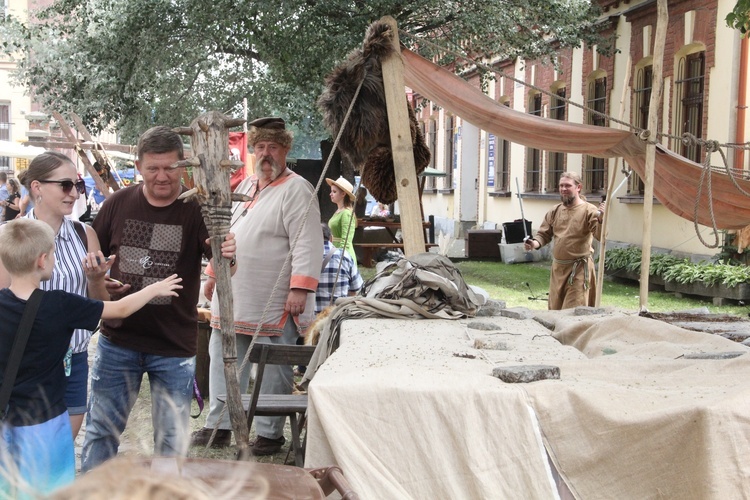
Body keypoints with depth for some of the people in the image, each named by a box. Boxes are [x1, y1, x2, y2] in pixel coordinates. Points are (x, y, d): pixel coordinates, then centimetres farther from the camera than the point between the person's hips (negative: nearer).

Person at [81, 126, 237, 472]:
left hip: (175, 347, -2)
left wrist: (228, 255, -40)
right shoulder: (118, 203, -1)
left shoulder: (196, 209, -8)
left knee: (172, 438, 11)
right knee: (101, 429, 13)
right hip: (118, 339, 2)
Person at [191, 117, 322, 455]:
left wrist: (300, 288, -25)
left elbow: (307, 244, -18)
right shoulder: (246, 186, 17)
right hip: (232, 299, 9)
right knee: (223, 362, 14)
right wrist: (213, 275, 25)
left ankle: (269, 433, 12)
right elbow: (226, 234, 25)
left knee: (273, 370, -1)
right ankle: (218, 426, 25)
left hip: (274, 306, -8)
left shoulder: (296, 190, -10)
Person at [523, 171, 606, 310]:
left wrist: (600, 219, -36)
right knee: (554, 309, 15)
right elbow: (544, 234, 13)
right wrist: (535, 243, -8)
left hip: (579, 268, -6)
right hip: (557, 267, 6)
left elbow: (600, 235, -17)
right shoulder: (555, 211, 9)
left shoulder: (589, 210, -8)